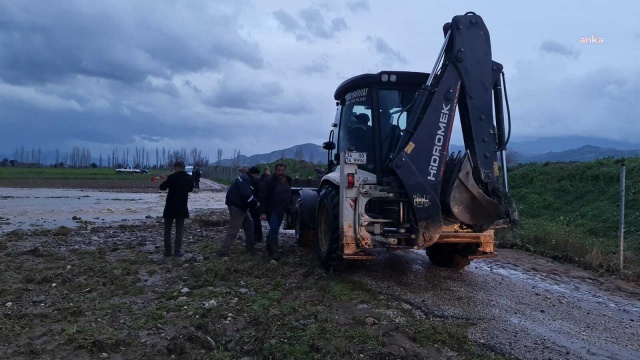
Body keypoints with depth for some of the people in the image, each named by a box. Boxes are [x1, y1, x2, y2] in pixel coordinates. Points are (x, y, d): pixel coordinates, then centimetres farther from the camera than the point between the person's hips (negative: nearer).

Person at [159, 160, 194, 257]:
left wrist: (166, 182, 12)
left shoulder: (172, 177, -14)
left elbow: (162, 187, -5)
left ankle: (168, 251, 9)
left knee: (167, 230, 9)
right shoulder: (189, 178, 0)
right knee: (179, 230, 8)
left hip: (170, 207, -3)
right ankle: (177, 251, 6)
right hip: (182, 208, 3)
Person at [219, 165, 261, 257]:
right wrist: (256, 203, -18)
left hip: (241, 206, 11)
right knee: (233, 230, -10)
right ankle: (223, 252, -9)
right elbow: (246, 195, -29)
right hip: (236, 207, -11)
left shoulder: (246, 179, 16)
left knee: (249, 224, 18)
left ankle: (250, 246, 28)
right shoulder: (244, 179, -18)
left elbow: (249, 193, 17)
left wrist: (254, 203, 4)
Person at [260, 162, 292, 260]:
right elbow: (263, 197, -17)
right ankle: (274, 252, -7)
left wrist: (288, 207, 14)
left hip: (281, 211, 7)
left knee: (274, 230, 16)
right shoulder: (269, 181, -16)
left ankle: (269, 246, 34)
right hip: (272, 211, -7)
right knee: (274, 230, -12)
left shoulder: (287, 180, 5)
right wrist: (263, 213, -21)